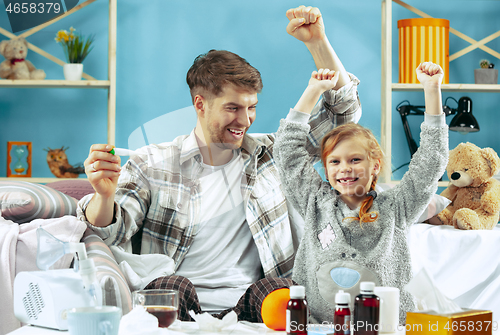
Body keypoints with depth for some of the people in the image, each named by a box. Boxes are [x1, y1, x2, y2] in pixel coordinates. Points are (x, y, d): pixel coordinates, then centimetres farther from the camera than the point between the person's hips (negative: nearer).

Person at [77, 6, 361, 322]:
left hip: (248, 308, 2)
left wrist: (317, 42, 3)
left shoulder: (271, 153, 15)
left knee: (275, 285, -33)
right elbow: (108, 233, -3)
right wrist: (104, 195, -27)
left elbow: (341, 112, 16)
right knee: (172, 286, -36)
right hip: (176, 308, -1)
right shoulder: (151, 165, 7)